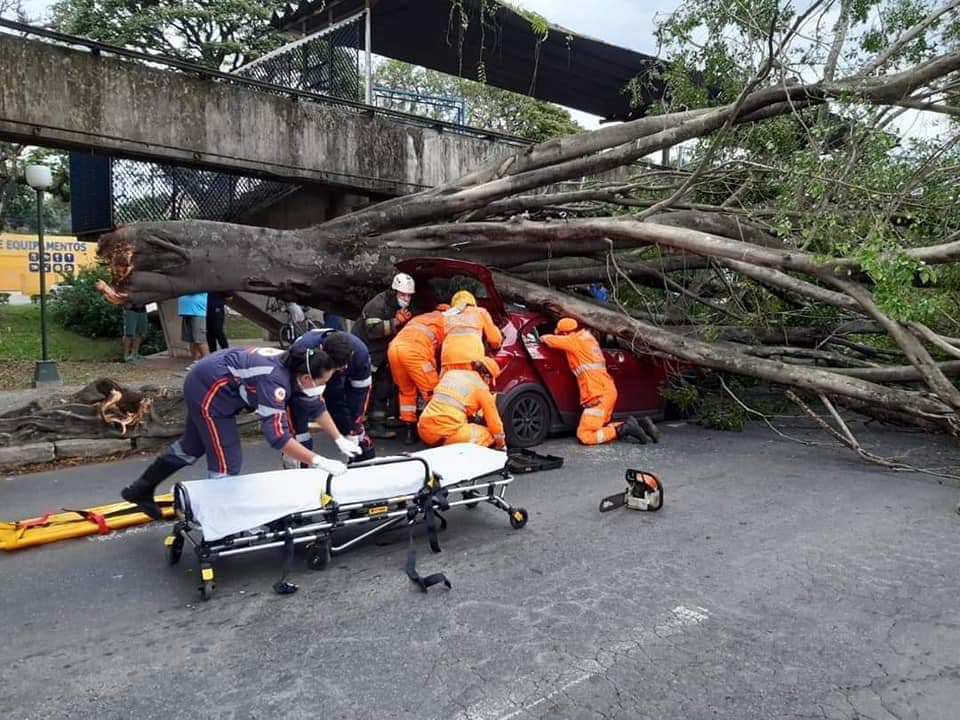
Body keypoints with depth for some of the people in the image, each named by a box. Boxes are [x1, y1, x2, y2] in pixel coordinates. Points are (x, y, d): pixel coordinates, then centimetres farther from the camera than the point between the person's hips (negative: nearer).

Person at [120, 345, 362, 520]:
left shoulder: (295, 364, -8)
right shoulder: (275, 381, -34)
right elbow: (277, 436, -40)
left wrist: (340, 440, 1)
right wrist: (320, 462, -37)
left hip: (203, 382, 10)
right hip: (210, 391, -10)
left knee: (192, 446, 27)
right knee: (226, 463, -4)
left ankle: (141, 489, 44)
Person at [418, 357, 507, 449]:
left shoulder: (450, 373, 15)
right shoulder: (482, 388, -1)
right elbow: (494, 421, 4)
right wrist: (501, 444, 22)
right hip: (448, 434, -7)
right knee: (489, 435, 9)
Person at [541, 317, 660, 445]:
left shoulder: (575, 340, -10)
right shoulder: (587, 337, 16)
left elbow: (548, 340, -7)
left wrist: (543, 337, 14)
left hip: (599, 395, -9)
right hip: (607, 390, 9)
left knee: (584, 436, -7)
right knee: (600, 428, 21)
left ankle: (624, 429, -10)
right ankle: (639, 424, 11)